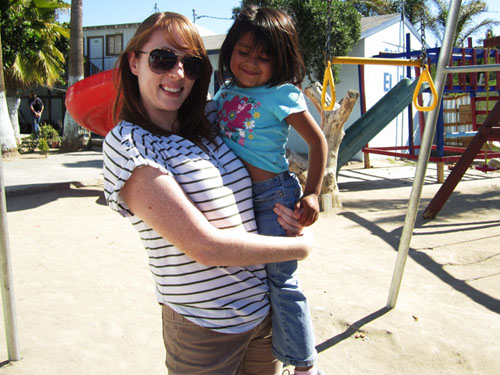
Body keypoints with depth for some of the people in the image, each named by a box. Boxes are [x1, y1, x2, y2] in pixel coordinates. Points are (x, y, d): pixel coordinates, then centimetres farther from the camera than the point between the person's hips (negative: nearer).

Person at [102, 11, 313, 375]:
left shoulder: (208, 129, 3)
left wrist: (292, 218, -7)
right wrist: (301, 247, -13)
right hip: (204, 330, -6)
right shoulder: (127, 143, -17)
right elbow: (205, 246, -23)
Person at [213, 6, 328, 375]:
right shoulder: (226, 92, 8)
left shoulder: (282, 96, -11)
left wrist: (312, 193, -13)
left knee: (280, 278, -3)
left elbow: (318, 141, -8)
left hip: (273, 194, -7)